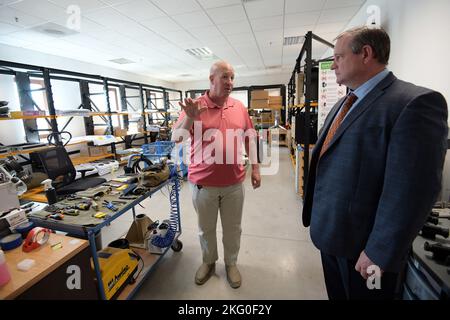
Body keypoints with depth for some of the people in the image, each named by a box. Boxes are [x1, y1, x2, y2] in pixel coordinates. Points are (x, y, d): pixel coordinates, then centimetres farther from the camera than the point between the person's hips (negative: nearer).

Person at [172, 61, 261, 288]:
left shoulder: (239, 107, 4)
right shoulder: (194, 106, -5)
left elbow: (250, 138, 10)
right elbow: (176, 138, -9)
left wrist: (255, 168, 9)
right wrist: (190, 118, -27)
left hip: (234, 183, 2)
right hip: (203, 183, -1)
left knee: (232, 228, 16)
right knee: (206, 228, 17)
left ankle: (231, 263, 41)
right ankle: (208, 261, 43)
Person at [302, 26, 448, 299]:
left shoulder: (415, 102, -17)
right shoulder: (343, 104, 9)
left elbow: (411, 190, -23)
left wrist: (378, 253, -19)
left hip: (361, 244, -7)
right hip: (330, 233, 8)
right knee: (336, 293, 26)